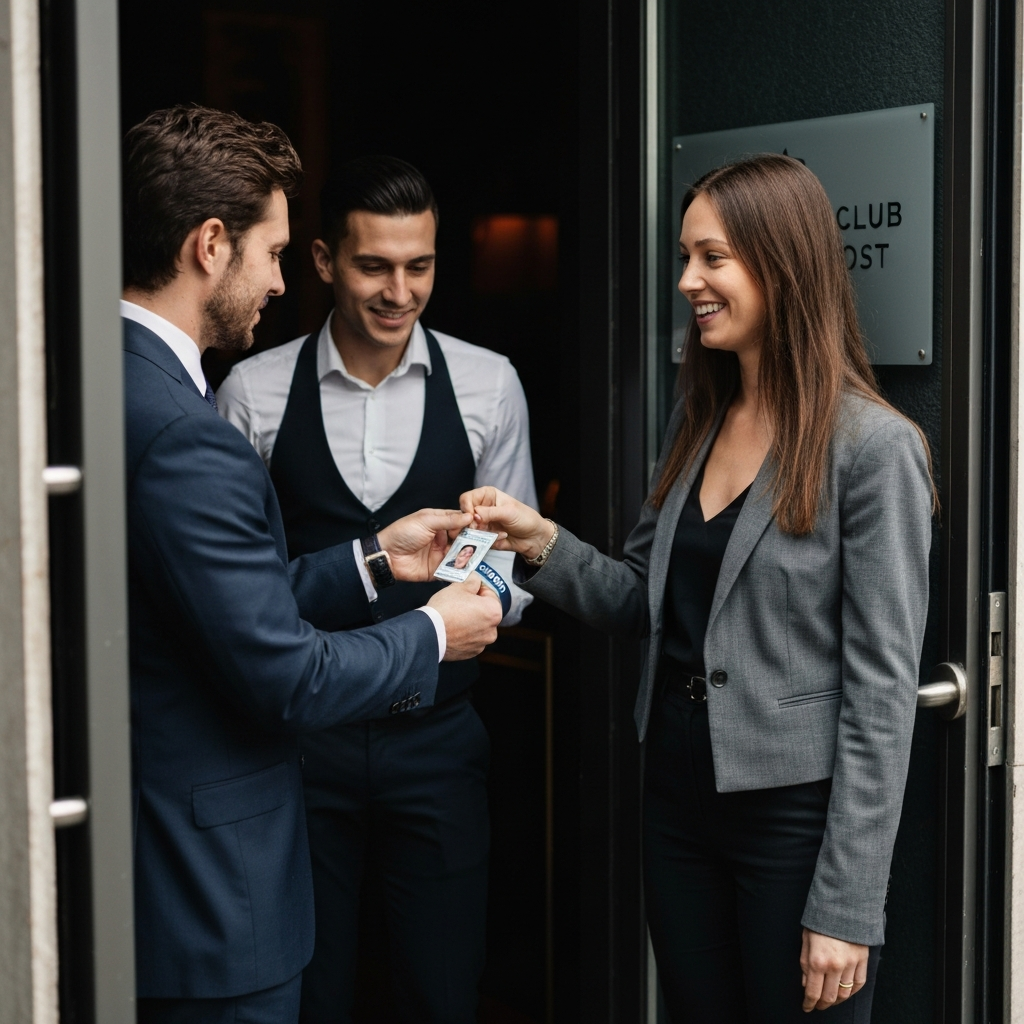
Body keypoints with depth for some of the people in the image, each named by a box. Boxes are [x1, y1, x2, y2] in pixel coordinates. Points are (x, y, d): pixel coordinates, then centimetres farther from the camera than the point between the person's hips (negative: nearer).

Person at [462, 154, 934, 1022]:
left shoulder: (873, 448, -15)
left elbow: (881, 691, -16)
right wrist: (543, 544, -6)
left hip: (794, 813, -7)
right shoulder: (696, 421, 7)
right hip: (679, 795, 7)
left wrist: (847, 908, -16)